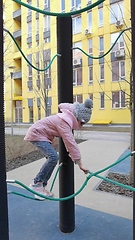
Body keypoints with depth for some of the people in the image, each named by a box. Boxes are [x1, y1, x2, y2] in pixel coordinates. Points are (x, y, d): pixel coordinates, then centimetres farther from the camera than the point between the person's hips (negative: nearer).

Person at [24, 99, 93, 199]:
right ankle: (36, 184, -9)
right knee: (54, 157, -23)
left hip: (41, 134, 10)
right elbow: (71, 143, -32)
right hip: (36, 133, -10)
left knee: (52, 158, 5)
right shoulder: (65, 122, -28)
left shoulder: (68, 117, 0)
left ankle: (41, 187, 13)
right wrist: (80, 165, -29)